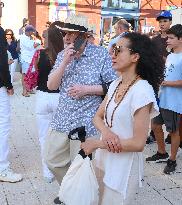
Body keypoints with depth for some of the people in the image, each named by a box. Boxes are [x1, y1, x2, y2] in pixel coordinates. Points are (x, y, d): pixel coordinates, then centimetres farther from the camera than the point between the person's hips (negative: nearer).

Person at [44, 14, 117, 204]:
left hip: (86, 123, -5)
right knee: (52, 159, 17)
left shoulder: (101, 54, -10)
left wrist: (87, 89, -18)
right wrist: (65, 62, -14)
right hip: (61, 120, 6)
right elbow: (51, 85, -2)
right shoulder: (62, 55, 6)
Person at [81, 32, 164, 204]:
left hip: (124, 166, -7)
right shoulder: (115, 84, 2)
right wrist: (106, 132, -17)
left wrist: (96, 143, -15)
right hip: (104, 159, 7)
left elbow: (138, 143, -22)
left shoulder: (142, 91, -22)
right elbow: (98, 117, 7)